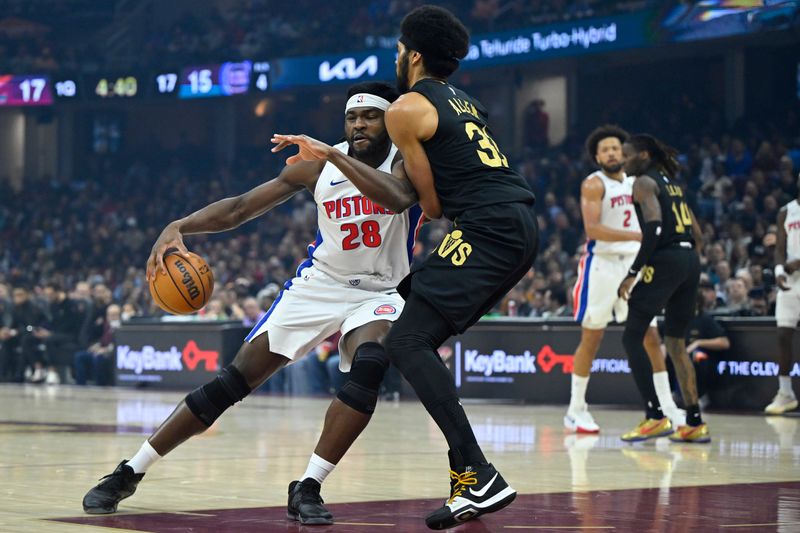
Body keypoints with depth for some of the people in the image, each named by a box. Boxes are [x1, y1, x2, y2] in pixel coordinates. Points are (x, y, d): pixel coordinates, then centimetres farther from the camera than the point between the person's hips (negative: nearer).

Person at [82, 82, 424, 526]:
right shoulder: (318, 166, -6)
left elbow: (399, 197, -39)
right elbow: (240, 208, -4)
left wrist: (338, 157, -44)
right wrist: (178, 227, -19)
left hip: (377, 293, -2)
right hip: (317, 285, 2)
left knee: (369, 367, -34)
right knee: (234, 380, -4)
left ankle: (308, 489, -27)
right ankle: (129, 472, 4)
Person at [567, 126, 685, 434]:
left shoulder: (635, 182, 12)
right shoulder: (594, 184, -9)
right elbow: (592, 229, -22)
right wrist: (636, 235, -29)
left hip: (634, 264, 6)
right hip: (602, 265, -6)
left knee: (651, 336, 2)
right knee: (591, 339, 0)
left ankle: (667, 407, 7)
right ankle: (575, 411, 9)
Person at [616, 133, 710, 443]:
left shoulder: (644, 182, -3)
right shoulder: (671, 184, 23)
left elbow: (654, 226, -19)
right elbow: (697, 235, 21)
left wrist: (633, 272, -17)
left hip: (665, 260, -9)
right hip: (691, 261, 9)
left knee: (632, 337, -3)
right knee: (675, 343, 15)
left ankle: (655, 417, -11)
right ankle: (695, 423, 13)